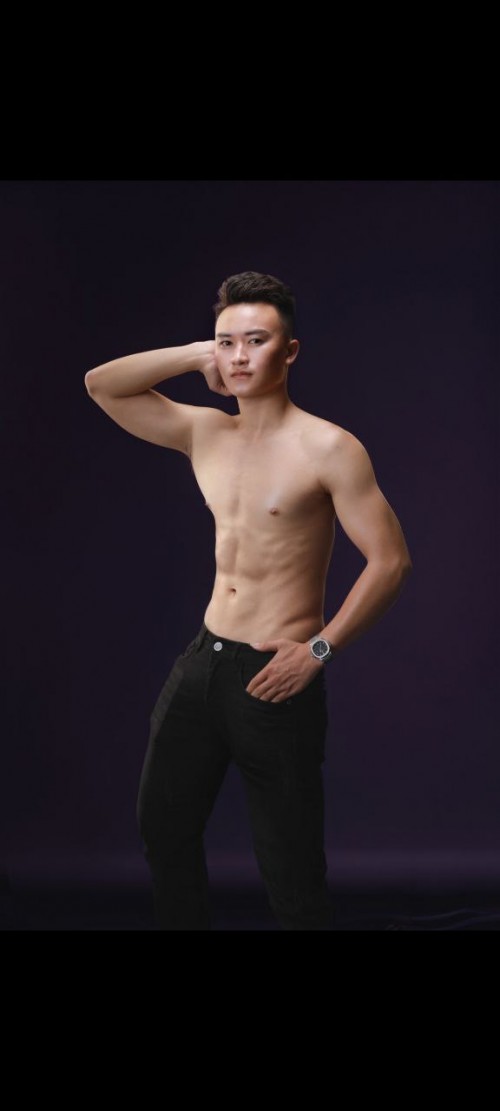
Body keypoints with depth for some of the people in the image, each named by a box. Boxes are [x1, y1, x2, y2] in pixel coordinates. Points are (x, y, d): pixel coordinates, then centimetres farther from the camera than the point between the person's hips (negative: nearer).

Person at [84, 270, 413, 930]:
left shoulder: (329, 449, -10)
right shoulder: (205, 434, 7)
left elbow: (391, 560, -13)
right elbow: (101, 385, 10)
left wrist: (320, 649, -17)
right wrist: (197, 355, -2)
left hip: (276, 677, -7)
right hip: (203, 661, 7)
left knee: (291, 874, -3)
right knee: (163, 827, 17)